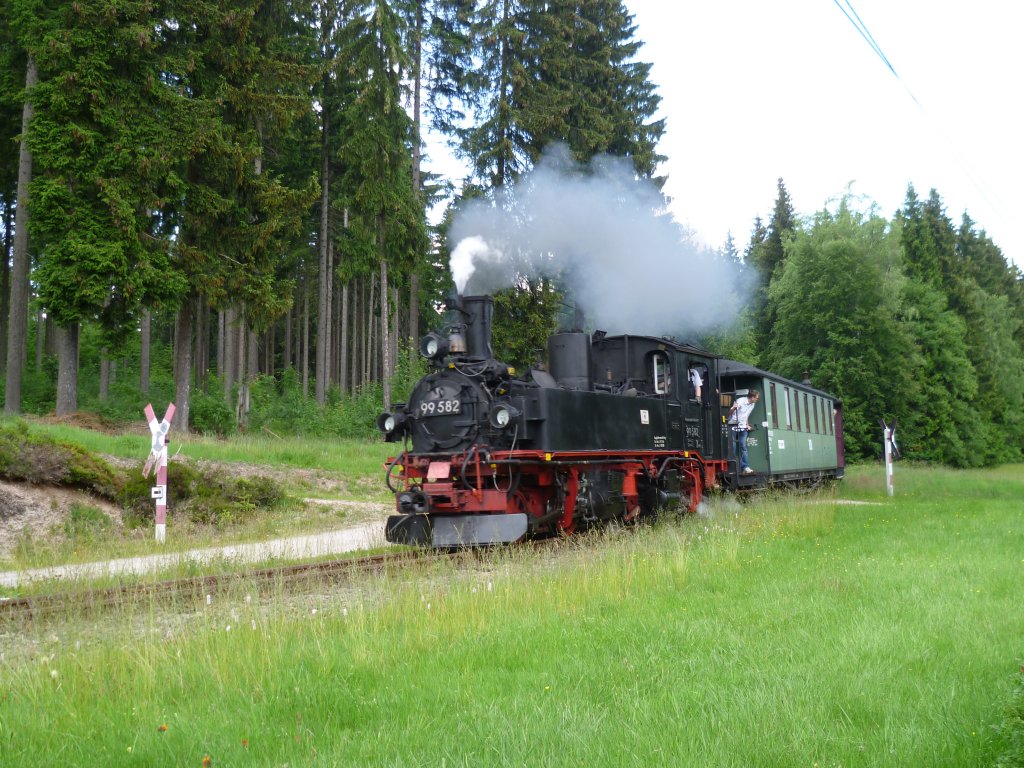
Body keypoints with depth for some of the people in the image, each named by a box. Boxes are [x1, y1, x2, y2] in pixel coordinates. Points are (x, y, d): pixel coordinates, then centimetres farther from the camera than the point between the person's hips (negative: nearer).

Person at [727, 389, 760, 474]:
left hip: (743, 428, 6)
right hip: (733, 427, -6)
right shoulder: (740, 401, -14)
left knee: (743, 447, -3)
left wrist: (747, 425, 11)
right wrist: (734, 408, -36)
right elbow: (730, 413, -16)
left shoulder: (752, 404, 9)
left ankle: (745, 467, -7)